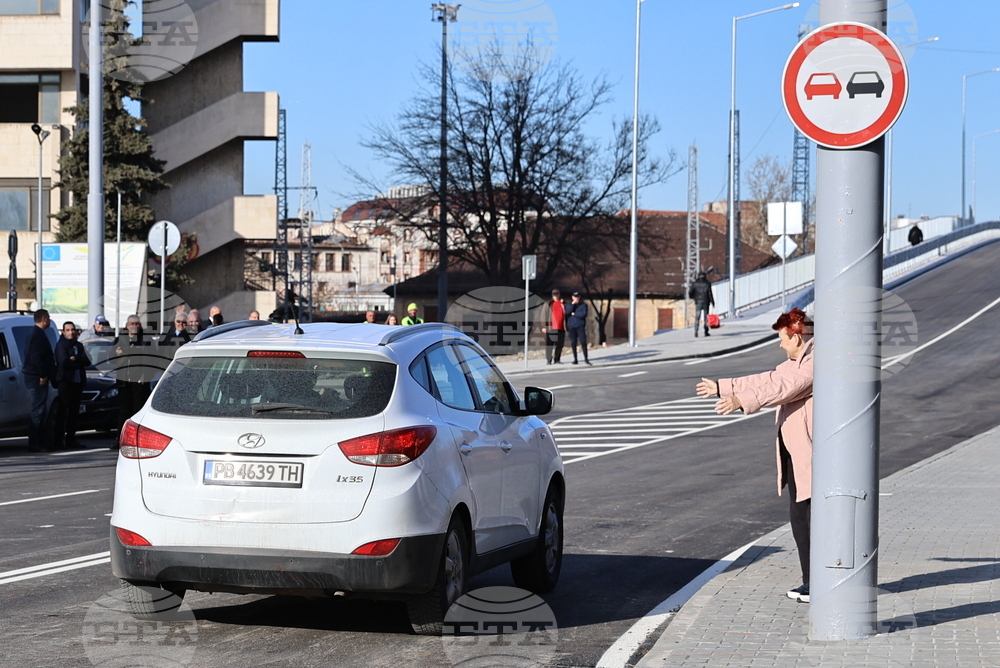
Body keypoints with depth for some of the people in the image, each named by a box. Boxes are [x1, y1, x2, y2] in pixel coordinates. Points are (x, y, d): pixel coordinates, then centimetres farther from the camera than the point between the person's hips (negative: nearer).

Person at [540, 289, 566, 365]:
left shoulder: (563, 305, 13)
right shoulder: (548, 304, 5)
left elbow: (566, 315, 14)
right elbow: (544, 315, 1)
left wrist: (566, 327, 5)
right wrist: (544, 326, -4)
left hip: (561, 328, 3)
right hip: (551, 328, -3)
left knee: (560, 344, 5)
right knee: (549, 344, -6)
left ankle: (557, 359, 16)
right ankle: (548, 360, -5)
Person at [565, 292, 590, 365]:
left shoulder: (583, 304, 3)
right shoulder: (570, 305, 11)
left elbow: (584, 314, -10)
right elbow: (567, 312, -7)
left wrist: (574, 314, -5)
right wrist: (572, 304, -12)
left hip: (580, 326, -3)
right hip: (571, 326, 3)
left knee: (583, 342, -9)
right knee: (573, 343, 3)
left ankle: (586, 358, -5)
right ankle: (575, 359, 10)